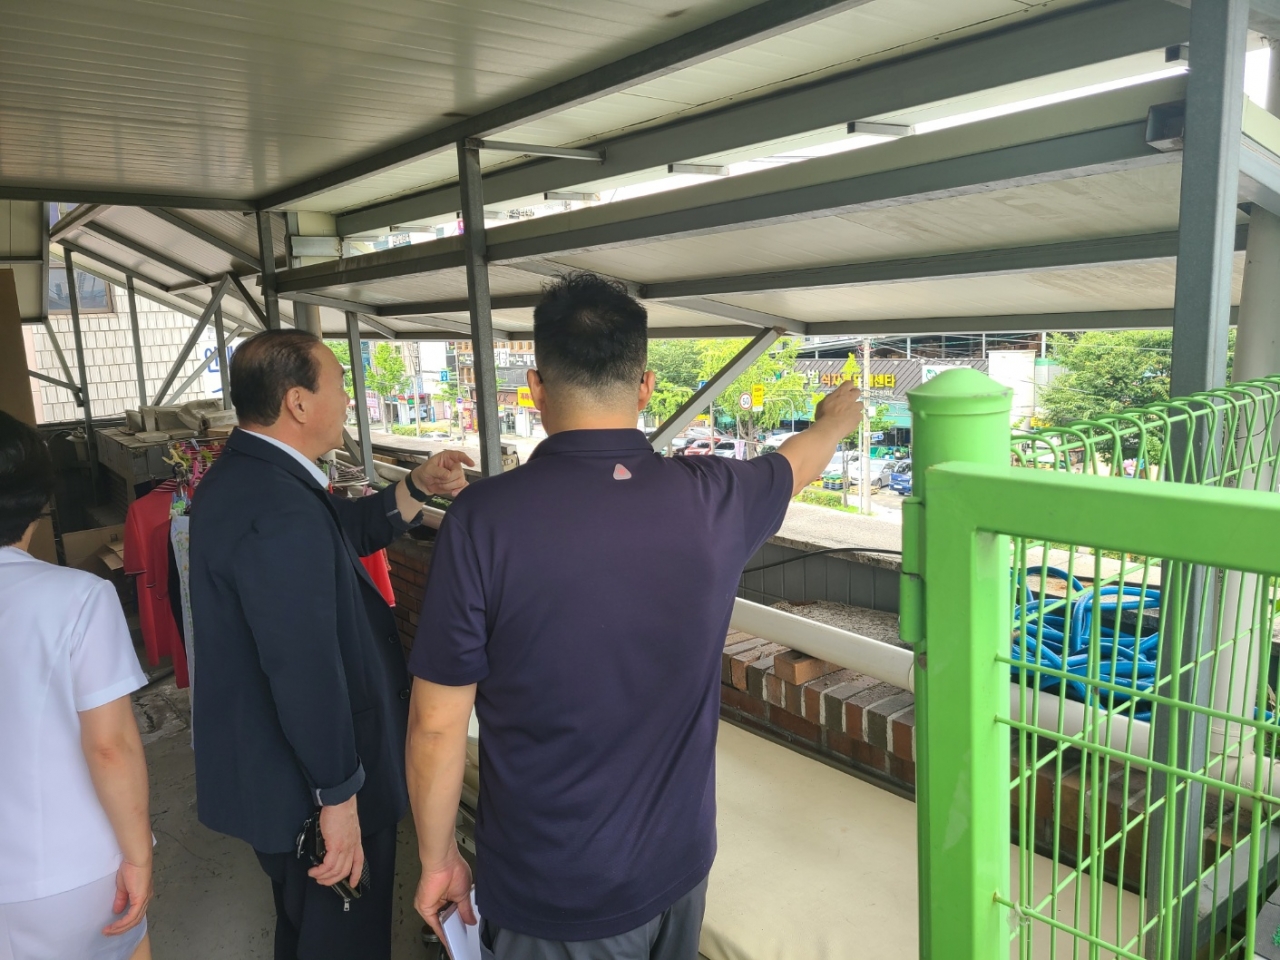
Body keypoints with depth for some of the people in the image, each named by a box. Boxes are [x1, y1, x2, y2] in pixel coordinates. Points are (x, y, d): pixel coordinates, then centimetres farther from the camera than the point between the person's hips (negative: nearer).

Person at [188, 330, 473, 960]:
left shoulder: (241, 474, 3)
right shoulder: (281, 510, -31)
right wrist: (337, 796, -24)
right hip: (304, 786, -10)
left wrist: (417, 487, 5)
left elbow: (344, 531, 14)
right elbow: (307, 672, -31)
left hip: (260, 761, 10)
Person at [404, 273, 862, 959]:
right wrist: (837, 418, 35)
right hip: (677, 864, 4)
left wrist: (437, 861, 3)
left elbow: (436, 725, -15)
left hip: (553, 901, -3)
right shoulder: (712, 498, -12)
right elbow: (798, 462, 12)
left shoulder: (483, 520, -22)